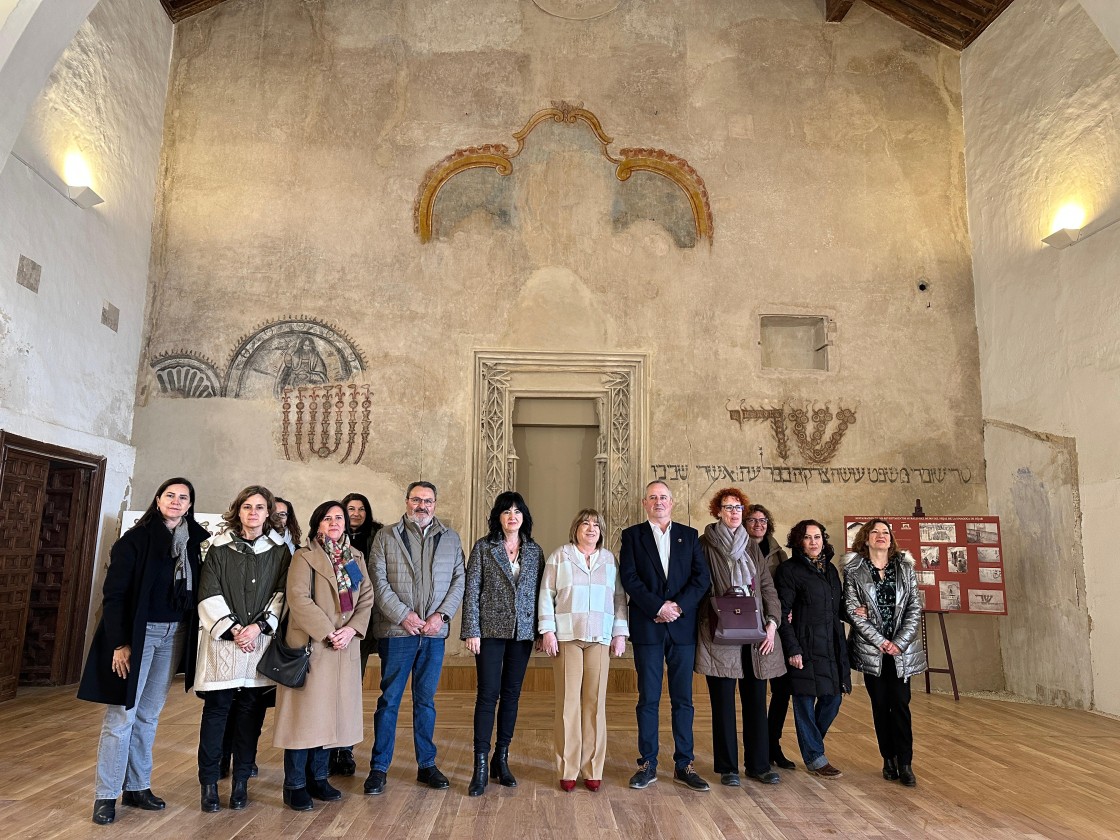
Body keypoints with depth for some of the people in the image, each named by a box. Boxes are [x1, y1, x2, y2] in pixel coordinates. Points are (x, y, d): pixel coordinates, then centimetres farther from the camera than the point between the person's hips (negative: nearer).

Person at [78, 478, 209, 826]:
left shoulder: (196, 541, 3)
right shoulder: (135, 539, -9)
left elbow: (198, 589, 6)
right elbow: (113, 594, -10)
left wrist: (190, 635, -2)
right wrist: (119, 643, -14)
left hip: (174, 633, 4)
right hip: (138, 632, -4)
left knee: (148, 715, 13)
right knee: (122, 714, 0)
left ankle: (137, 787, 24)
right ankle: (106, 794, 13)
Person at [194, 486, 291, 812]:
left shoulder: (279, 550, 7)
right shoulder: (219, 548, 4)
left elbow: (281, 594, 3)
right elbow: (209, 595, -1)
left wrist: (258, 626, -10)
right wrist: (232, 629, -10)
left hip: (261, 640, 1)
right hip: (222, 640, -1)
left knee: (251, 711, 4)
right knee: (216, 709, 1)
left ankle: (241, 781, 15)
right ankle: (209, 783, 12)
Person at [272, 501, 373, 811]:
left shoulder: (356, 558, 13)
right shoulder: (305, 556, -3)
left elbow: (366, 598, 7)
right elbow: (298, 598, -14)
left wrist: (351, 629, -9)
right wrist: (328, 633, -17)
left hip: (345, 648, 5)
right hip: (310, 645, -5)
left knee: (330, 713, 10)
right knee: (304, 713, -2)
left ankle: (318, 778, 22)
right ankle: (295, 786, 10)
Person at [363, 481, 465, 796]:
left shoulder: (451, 539, 10)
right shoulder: (386, 536, 3)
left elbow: (459, 581, 6)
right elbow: (378, 580, -4)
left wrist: (441, 615, -7)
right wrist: (403, 615, -12)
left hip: (434, 632, 2)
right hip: (397, 631, -2)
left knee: (426, 700, 12)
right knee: (389, 699, 4)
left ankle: (427, 765, 23)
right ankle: (378, 768, 15)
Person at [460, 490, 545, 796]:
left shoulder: (534, 551, 8)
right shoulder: (483, 547, -1)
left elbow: (540, 592, 8)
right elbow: (471, 591, -3)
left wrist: (543, 630, 3)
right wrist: (471, 631, -9)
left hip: (523, 632, 3)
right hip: (491, 630, -3)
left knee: (511, 695, 9)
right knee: (488, 694, -4)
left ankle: (502, 759, 20)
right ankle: (480, 766, 4)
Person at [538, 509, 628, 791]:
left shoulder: (610, 560, 13)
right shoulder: (559, 557, 6)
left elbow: (619, 598, 12)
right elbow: (546, 595, 2)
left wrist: (620, 633, 4)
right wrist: (547, 631, -5)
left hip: (600, 639, 2)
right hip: (567, 637, -2)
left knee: (595, 702, 2)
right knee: (568, 701, -2)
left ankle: (592, 770, 11)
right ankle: (568, 770, 7)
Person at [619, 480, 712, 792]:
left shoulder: (689, 535, 11)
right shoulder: (632, 535, 6)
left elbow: (702, 577, 2)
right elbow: (629, 578, -5)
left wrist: (678, 606, -11)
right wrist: (658, 607, -14)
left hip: (682, 626, 2)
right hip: (647, 627, -1)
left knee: (683, 699, 6)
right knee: (648, 699, 4)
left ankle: (684, 765, 16)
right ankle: (647, 765, 14)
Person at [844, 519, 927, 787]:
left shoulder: (905, 567, 5)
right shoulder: (854, 569, -1)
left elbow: (915, 608, 1)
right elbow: (852, 610, -5)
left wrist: (900, 642, -8)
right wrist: (880, 641, -11)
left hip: (901, 648, 1)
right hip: (871, 648, -1)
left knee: (900, 704, -2)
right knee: (880, 704, 6)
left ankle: (905, 763, 5)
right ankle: (889, 759, 17)